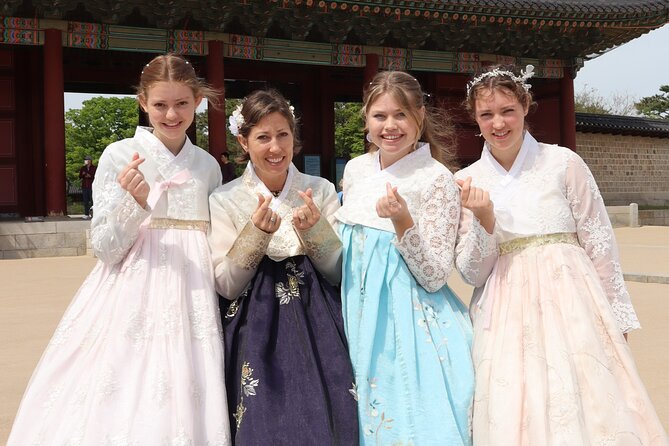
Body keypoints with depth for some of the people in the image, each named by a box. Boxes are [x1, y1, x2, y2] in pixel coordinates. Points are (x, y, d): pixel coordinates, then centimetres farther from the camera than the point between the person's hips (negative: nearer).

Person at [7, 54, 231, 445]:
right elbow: (106, 248, -6)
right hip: (134, 299, -3)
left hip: (193, 302, 3)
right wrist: (133, 201, -20)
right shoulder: (119, 156, -3)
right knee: (122, 404, -4)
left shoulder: (208, 165, 9)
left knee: (183, 402, 4)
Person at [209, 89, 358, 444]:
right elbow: (226, 286, -6)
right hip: (256, 335, -1)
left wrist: (314, 229, -16)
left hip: (317, 327, 2)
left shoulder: (321, 190, 3)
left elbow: (338, 272, 1)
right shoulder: (224, 200, -1)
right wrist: (257, 232, -20)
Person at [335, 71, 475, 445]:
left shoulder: (437, 179, -12)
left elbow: (435, 277, -16)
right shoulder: (356, 169, 4)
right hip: (357, 311, 5)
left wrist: (403, 221, -26)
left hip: (406, 317, -5)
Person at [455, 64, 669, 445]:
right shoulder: (468, 182, 4)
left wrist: (618, 316, 4)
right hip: (505, 317, 2)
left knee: (586, 409, -3)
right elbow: (473, 273, 2)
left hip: (571, 303, -1)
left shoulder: (563, 163, -3)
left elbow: (600, 245, 2)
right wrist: (484, 218, -13)